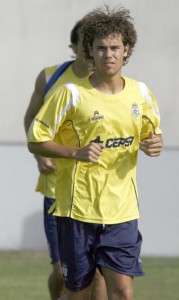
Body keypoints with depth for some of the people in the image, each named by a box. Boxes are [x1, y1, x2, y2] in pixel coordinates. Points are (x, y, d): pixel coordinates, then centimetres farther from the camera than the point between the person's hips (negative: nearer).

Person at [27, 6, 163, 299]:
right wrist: (77, 152, -18)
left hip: (122, 212, 2)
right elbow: (36, 142, -3)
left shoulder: (140, 93, 5)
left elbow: (152, 132, 22)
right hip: (78, 209, -2)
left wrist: (154, 143, -2)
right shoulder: (71, 94, -6)